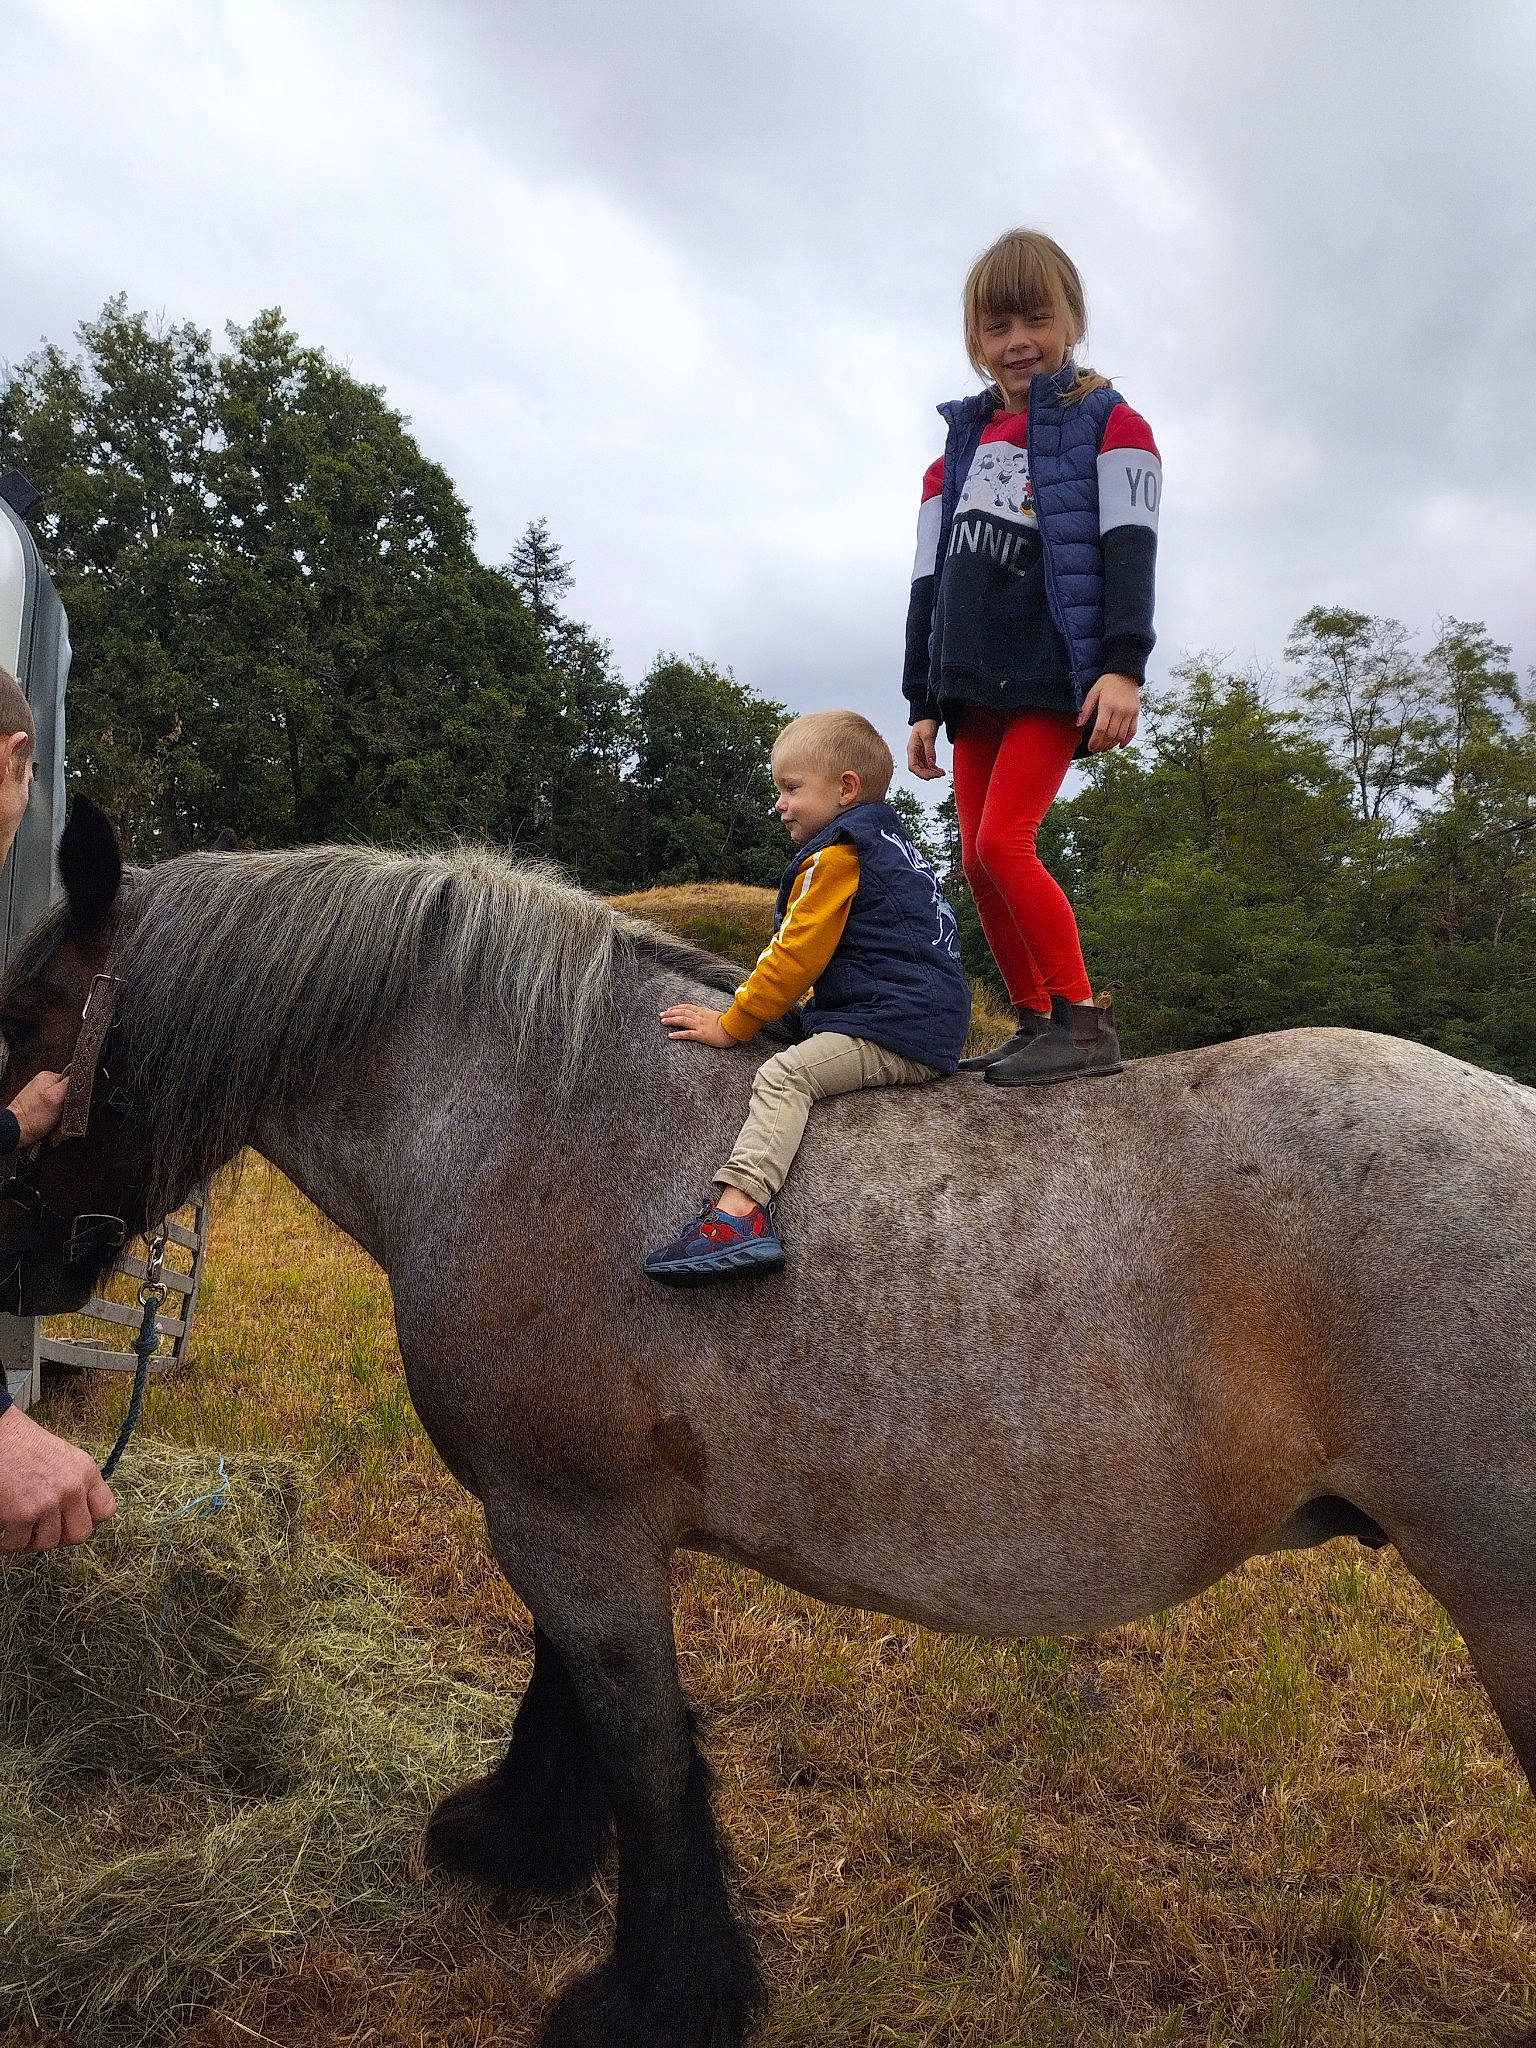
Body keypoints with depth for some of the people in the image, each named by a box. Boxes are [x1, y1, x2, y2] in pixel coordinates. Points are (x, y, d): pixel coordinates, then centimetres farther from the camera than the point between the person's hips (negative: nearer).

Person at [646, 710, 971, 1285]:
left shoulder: (834, 856, -8)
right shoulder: (888, 844, 23)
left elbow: (794, 957, -11)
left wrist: (732, 1025, -3)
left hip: (897, 1033, -11)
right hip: (930, 1031, 11)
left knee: (783, 1075, -20)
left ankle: (738, 1207, -37)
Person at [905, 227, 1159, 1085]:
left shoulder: (1108, 425, 4)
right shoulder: (957, 451, 19)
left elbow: (1128, 551, -8)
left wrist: (1123, 666, -21)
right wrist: (924, 703, 13)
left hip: (1054, 680, -6)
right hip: (973, 686, 7)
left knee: (1003, 841, -19)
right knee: (979, 862, 3)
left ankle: (1085, 1022, -12)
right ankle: (1037, 1025, 12)